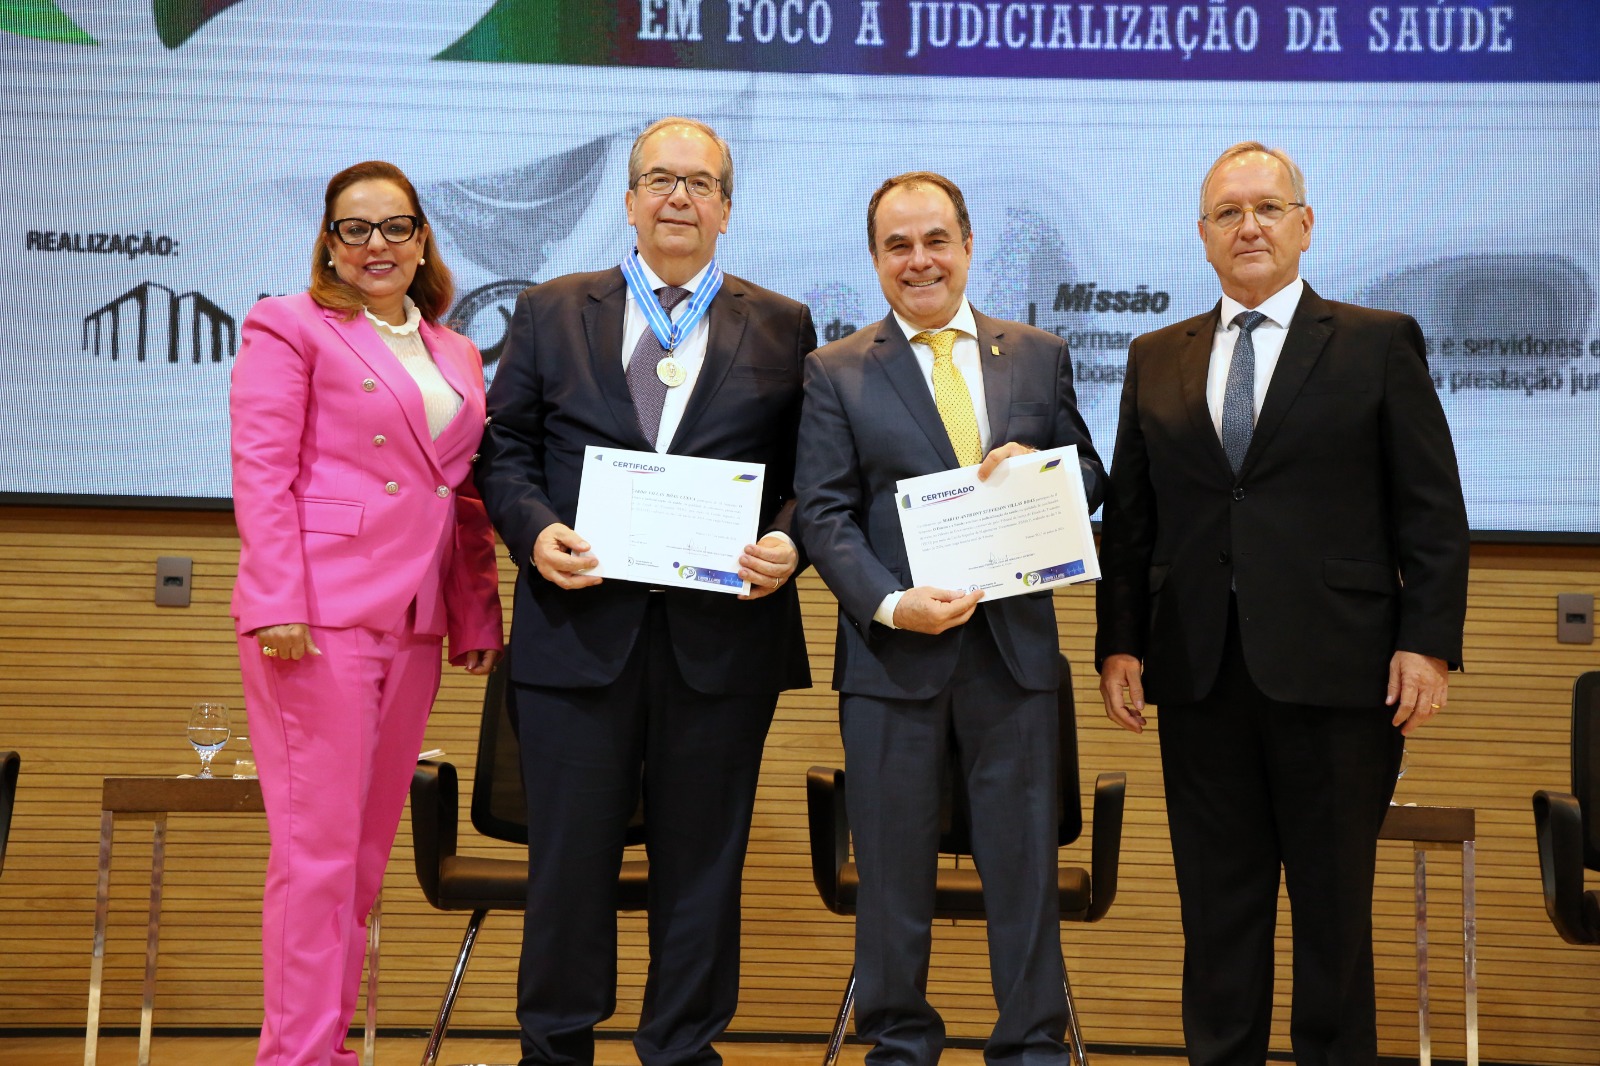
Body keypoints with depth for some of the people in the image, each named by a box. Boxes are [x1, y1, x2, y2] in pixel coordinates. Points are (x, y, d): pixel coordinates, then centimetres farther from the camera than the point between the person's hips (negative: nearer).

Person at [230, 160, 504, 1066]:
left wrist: (481, 616, 11)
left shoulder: (456, 357, 19)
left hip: (414, 623, 6)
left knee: (369, 848, 11)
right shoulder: (289, 328, 2)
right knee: (317, 847, -5)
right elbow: (260, 474, -7)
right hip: (320, 616, -6)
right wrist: (276, 605, -16)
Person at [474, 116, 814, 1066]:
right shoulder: (550, 313, 11)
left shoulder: (783, 329, 10)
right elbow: (505, 450, 8)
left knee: (703, 860, 7)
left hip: (723, 632, 0)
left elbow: (814, 473, 7)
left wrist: (788, 543, -11)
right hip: (581, 626, 0)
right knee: (570, 854, 6)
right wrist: (534, 529, -9)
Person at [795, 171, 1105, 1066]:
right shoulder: (837, 373, 4)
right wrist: (890, 605, -16)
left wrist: (1041, 466, -9)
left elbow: (1091, 479, 14)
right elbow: (826, 515, -2)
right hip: (892, 649, -1)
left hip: (1015, 648, 1)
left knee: (1024, 858, 7)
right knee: (895, 865, 8)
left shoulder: (1040, 356, 10)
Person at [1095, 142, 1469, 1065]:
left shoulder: (1379, 344, 3)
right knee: (1217, 910, 9)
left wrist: (1428, 643, -8)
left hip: (1335, 675, -3)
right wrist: (1120, 643, 4)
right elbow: (1129, 517, 12)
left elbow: (1434, 511, 0)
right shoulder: (1157, 359, 13)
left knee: (1335, 909, 6)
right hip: (1200, 677, 3)